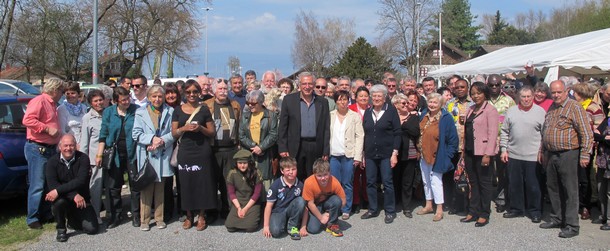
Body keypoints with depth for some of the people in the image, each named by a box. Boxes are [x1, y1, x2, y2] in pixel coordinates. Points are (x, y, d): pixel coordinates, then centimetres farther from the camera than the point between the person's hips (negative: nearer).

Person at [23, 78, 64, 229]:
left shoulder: (52, 104, 18)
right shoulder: (39, 101, -11)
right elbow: (27, 120, -24)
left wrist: (58, 134, 16)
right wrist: (47, 129, -21)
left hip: (50, 148, 10)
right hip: (37, 149, -10)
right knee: (37, 186, -7)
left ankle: (46, 214, 25)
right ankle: (32, 219, 1)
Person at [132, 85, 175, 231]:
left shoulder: (169, 112, 6)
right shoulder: (141, 113, 4)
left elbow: (173, 132, 1)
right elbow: (136, 134, -2)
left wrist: (162, 141, -15)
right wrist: (152, 139, -16)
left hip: (163, 155, 1)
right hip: (146, 156, -1)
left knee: (160, 188, 9)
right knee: (146, 188, 0)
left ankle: (159, 218, 19)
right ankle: (144, 220, 8)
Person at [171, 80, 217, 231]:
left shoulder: (204, 110, 4)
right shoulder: (178, 110, 8)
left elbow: (212, 132, 6)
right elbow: (174, 133, 7)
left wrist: (201, 128, -13)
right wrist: (184, 128, -12)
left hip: (202, 152, -1)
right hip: (185, 152, 1)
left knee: (202, 182, 0)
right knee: (186, 183, 2)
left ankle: (201, 216, 13)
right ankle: (188, 215, 17)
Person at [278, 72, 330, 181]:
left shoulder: (323, 102, 7)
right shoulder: (289, 100, 2)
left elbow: (326, 128, 8)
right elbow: (283, 126, 2)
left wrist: (326, 151, 4)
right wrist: (282, 148, -4)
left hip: (316, 148, 1)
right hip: (296, 148, -1)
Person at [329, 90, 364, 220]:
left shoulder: (355, 116, 2)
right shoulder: (330, 116, 8)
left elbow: (359, 136, -1)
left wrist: (358, 156, -8)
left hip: (348, 155, -2)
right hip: (333, 155, 2)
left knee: (347, 184, 3)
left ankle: (346, 210, 13)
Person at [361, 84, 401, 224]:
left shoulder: (391, 111, -3)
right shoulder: (368, 112, 10)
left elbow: (397, 133, -5)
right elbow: (364, 133, 13)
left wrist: (395, 153, -11)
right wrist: (363, 154, 9)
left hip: (386, 154, -4)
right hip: (370, 154, 4)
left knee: (387, 182, 0)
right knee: (370, 182, 7)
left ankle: (390, 211, 11)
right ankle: (373, 210, 19)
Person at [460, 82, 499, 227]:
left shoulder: (490, 110, -9)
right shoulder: (471, 110, 14)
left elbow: (493, 134, -15)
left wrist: (487, 154, -20)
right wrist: (464, 149, 13)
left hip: (482, 152, -7)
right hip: (470, 151, 7)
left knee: (484, 183, 2)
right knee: (473, 182, 13)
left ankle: (484, 214, 11)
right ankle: (473, 212, 21)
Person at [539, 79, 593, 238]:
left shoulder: (574, 107, -9)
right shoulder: (551, 109, 14)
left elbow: (587, 133, -13)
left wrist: (584, 155, -16)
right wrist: (543, 152, 23)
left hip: (568, 154, -8)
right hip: (551, 155, 8)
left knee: (570, 191, -3)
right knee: (553, 188, 15)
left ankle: (572, 226, 3)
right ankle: (557, 219, 28)